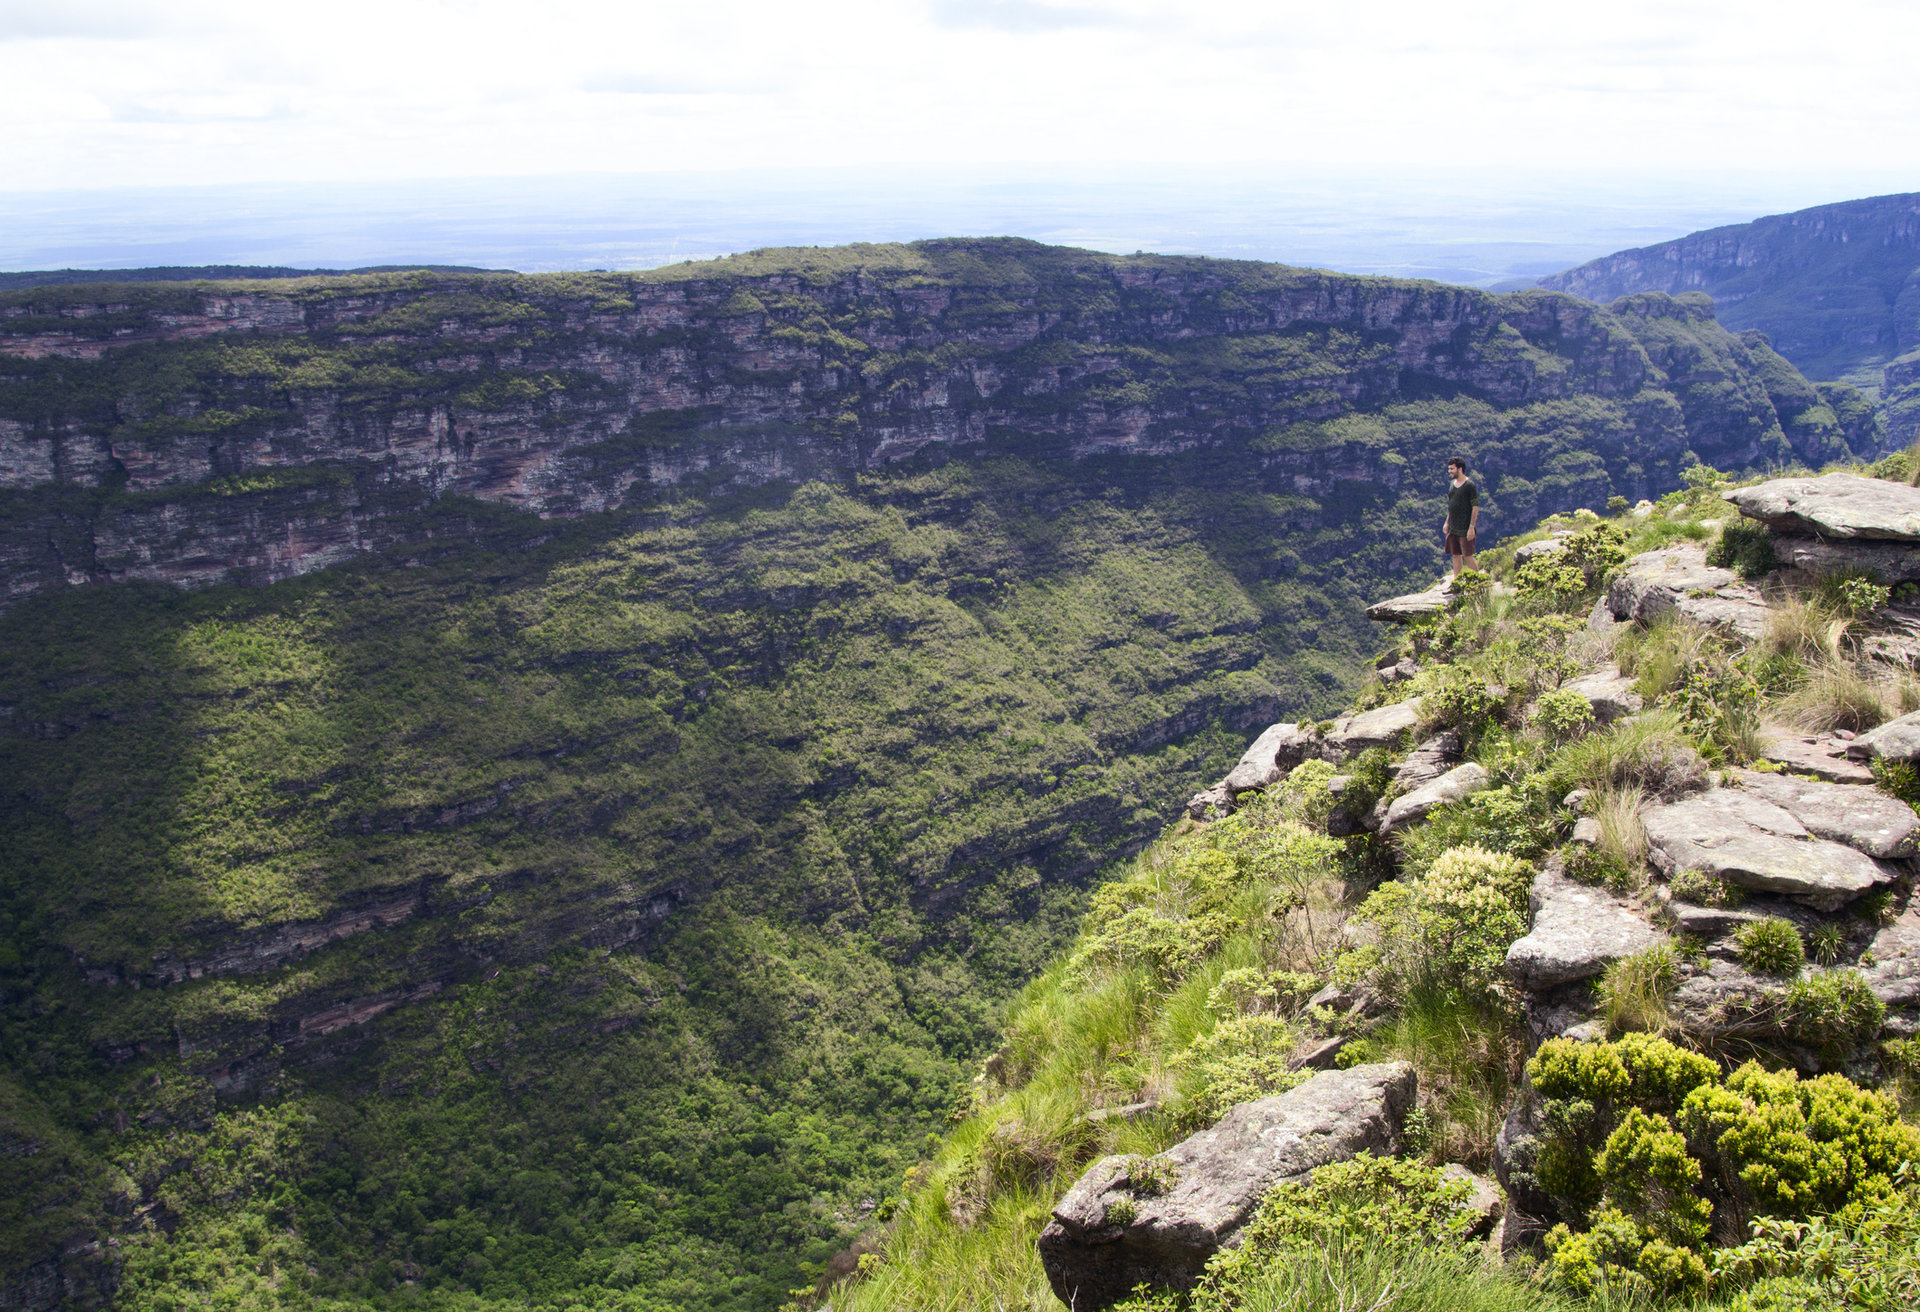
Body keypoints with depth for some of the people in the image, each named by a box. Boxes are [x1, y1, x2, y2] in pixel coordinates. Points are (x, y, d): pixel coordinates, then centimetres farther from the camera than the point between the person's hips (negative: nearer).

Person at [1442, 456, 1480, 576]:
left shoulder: (1469, 486, -12)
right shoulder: (1453, 484, 11)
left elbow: (1475, 507, -13)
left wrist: (1472, 527, -17)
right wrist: (1447, 522, 18)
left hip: (1465, 529, -7)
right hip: (1453, 528, 7)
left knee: (1467, 556, -4)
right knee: (1456, 556, 10)